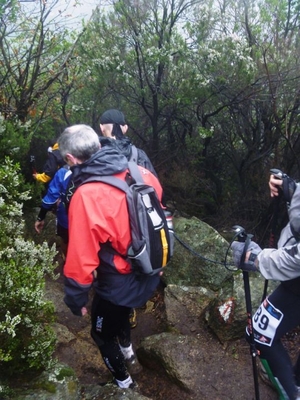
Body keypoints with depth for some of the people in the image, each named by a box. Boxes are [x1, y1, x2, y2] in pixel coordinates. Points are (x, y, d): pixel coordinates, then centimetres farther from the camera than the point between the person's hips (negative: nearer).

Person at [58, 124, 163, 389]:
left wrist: (76, 300, -6)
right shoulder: (141, 173, -10)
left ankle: (123, 381, 47)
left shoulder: (86, 195, -29)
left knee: (102, 334, 25)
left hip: (118, 285, -6)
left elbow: (81, 258, -24)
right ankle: (127, 350, 57)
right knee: (121, 313, 37)